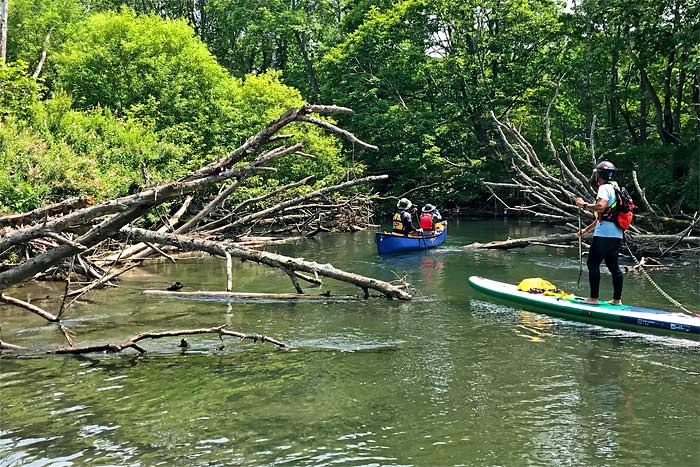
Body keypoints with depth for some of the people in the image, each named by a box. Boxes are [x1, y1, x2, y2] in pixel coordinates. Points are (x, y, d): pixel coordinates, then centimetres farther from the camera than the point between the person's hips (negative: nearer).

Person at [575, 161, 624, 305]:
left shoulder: (604, 188, -8)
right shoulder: (614, 189, 24)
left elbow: (601, 207, -27)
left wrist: (584, 204, -12)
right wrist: (586, 229, 31)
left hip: (604, 234, -9)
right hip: (616, 235, 9)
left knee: (593, 264, -6)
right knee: (613, 266, 11)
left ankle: (594, 298, -7)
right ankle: (617, 299, 14)